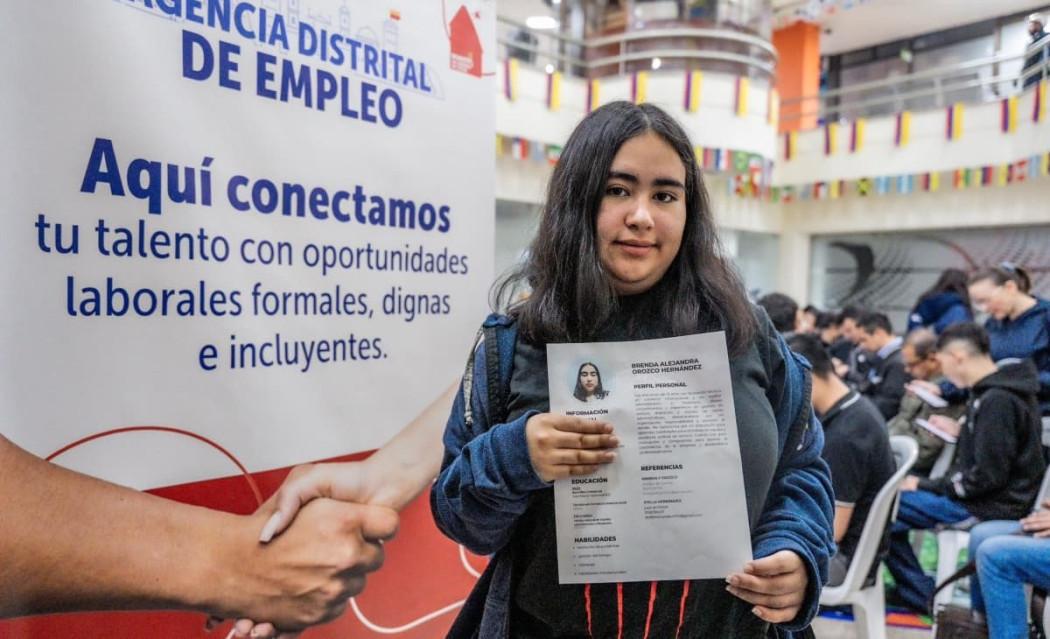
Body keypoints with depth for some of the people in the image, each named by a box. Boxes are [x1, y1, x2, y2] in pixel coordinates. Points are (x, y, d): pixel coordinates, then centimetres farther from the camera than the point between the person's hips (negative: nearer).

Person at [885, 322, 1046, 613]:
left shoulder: (996, 400, -23)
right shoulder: (999, 390, 7)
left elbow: (987, 476, -24)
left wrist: (926, 486, -16)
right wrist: (961, 432, 12)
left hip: (990, 505, -10)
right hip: (995, 494, 10)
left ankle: (922, 596, 5)